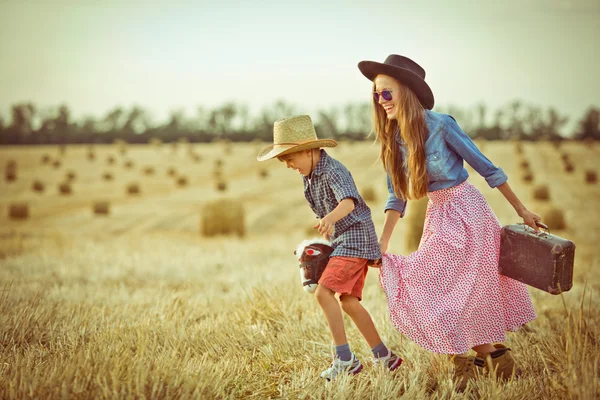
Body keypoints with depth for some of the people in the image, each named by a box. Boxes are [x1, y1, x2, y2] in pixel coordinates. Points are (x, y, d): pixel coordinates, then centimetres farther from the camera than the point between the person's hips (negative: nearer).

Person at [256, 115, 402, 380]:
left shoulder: (332, 171, -22)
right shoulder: (309, 175, 7)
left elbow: (348, 201, -40)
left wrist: (330, 218, -59)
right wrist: (328, 229, 23)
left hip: (355, 237, -10)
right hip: (341, 239, 10)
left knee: (324, 292, -19)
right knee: (348, 301, 9)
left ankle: (345, 359, -15)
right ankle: (385, 357, 18)